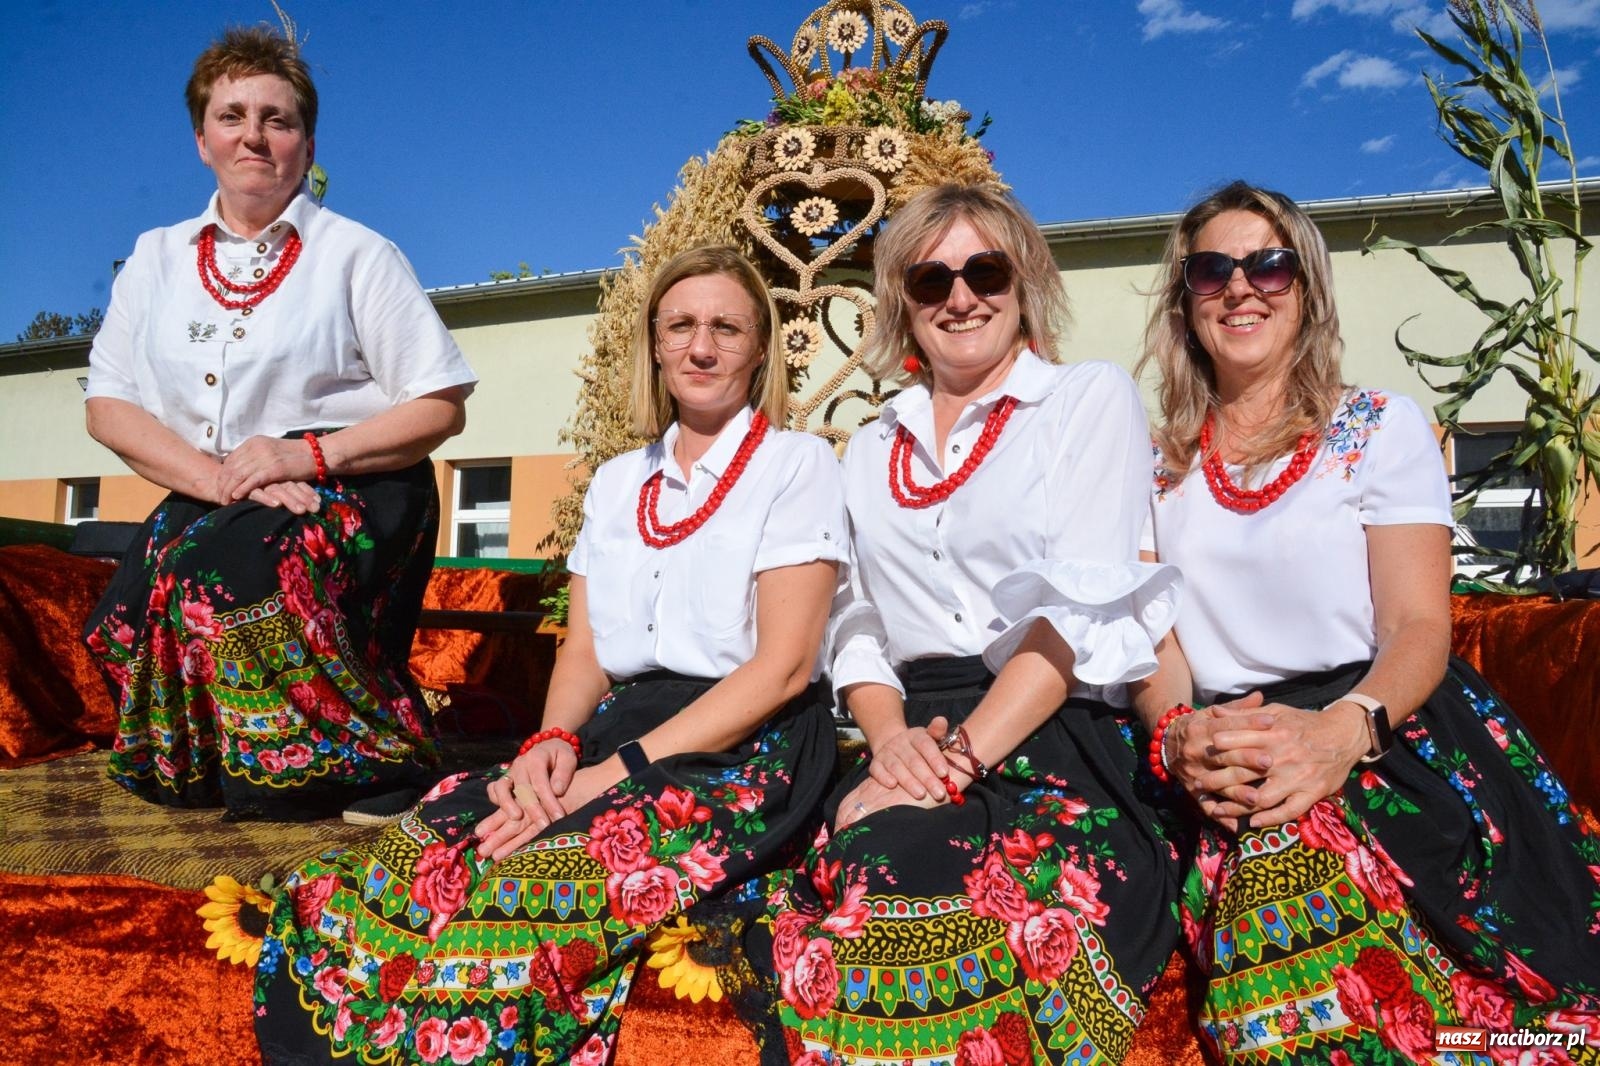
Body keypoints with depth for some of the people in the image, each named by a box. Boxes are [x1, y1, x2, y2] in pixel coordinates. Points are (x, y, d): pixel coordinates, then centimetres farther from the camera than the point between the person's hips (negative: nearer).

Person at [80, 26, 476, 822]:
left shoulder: (356, 254, 2)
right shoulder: (157, 258, 14)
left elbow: (441, 407, -3)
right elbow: (107, 405, 7)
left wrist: (309, 456, -16)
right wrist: (216, 477, -11)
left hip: (354, 494, -4)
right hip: (207, 501, 4)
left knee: (233, 579, -33)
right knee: (139, 601, -26)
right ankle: (189, 766, 1)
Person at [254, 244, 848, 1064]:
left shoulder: (797, 463, 0)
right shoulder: (616, 482, 17)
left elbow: (784, 664, -10)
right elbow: (584, 651, 14)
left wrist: (620, 770, -17)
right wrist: (553, 741, -9)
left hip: (746, 753, -5)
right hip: (613, 732, 5)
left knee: (511, 896, -30)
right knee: (401, 870, -21)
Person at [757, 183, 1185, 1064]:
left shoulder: (1092, 398, 6)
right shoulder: (873, 447, 21)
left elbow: (1082, 609, -6)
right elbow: (856, 619, 16)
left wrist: (964, 755, -16)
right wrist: (890, 735, -6)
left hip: (1051, 736, -4)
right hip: (913, 741, 4)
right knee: (791, 931, -25)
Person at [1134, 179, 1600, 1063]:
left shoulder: (1382, 428, 9)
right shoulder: (1157, 464, 16)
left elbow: (1419, 627, -2)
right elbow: (1148, 636, 8)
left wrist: (1344, 728, -24)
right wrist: (1179, 736, -16)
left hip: (1387, 735, -1)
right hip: (1221, 758, 2)